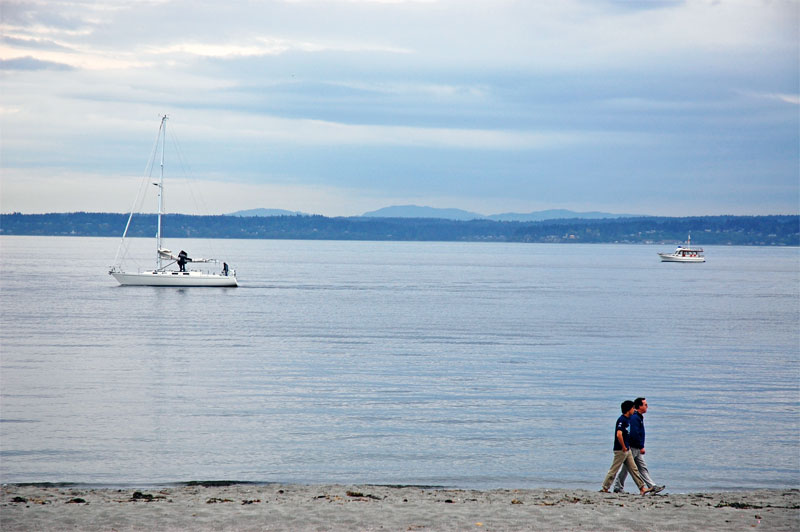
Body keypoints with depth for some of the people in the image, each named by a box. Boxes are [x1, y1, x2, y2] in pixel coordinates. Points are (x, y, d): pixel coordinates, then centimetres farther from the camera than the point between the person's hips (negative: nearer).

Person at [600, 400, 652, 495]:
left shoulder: (628, 419, 12)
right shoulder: (621, 420, -18)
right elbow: (619, 435, -28)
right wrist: (624, 447, -20)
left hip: (627, 449, 9)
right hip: (620, 450, -9)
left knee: (633, 469, 8)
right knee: (614, 470, -2)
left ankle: (642, 488, 9)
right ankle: (604, 488, 6)